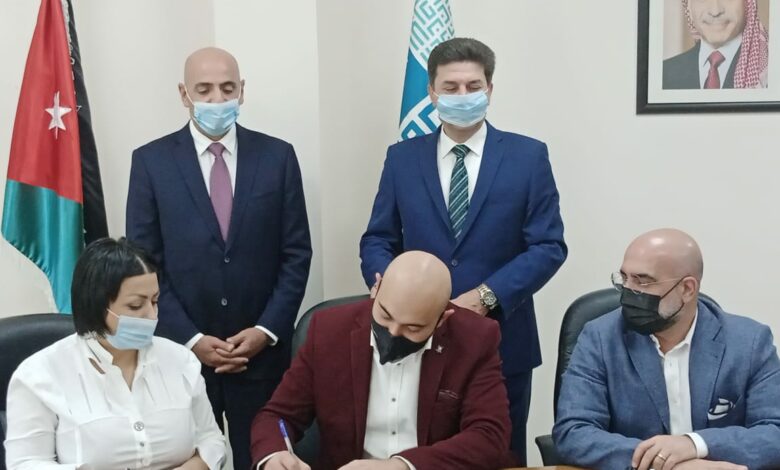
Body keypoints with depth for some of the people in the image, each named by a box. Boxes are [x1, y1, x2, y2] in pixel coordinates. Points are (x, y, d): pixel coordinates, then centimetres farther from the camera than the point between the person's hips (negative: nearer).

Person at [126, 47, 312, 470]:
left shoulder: (277, 156, 2)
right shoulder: (151, 161, -1)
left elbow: (296, 254, 2)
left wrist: (267, 330, -7)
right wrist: (189, 339, -9)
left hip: (262, 349, 1)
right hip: (182, 350, 0)